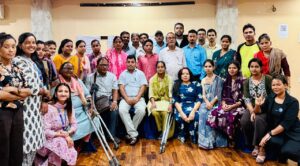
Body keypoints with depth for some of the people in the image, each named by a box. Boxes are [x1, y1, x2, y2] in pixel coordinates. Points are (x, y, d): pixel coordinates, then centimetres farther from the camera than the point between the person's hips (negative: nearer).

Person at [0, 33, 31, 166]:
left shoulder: (17, 68, 11)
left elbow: (28, 90, 8)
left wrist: (13, 90, -10)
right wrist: (20, 94, -8)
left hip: (18, 112, 6)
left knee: (18, 152, 12)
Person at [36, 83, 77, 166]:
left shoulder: (69, 108, 3)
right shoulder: (49, 109, -19)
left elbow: (74, 125, 3)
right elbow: (45, 131, -22)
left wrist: (68, 133, -18)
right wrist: (63, 135, -21)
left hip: (65, 139, 4)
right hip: (49, 140, -4)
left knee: (72, 154, -22)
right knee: (61, 142, -33)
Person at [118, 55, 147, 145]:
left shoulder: (140, 73, 11)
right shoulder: (123, 74, 14)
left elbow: (143, 87, 1)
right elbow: (121, 88, 2)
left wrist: (137, 98, -13)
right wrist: (127, 99, -13)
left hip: (138, 98, 0)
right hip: (126, 98, 1)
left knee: (141, 110, -31)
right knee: (122, 110, -31)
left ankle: (130, 132, -13)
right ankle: (133, 134, -27)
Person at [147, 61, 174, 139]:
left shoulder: (169, 78, 4)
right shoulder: (152, 79, 8)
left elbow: (171, 93, -5)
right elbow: (151, 93, 0)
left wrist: (170, 104, -20)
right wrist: (153, 103, -18)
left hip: (166, 100, -1)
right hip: (155, 100, 1)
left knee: (165, 112, -32)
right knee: (154, 112, -31)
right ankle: (160, 131, -10)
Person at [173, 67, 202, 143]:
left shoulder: (196, 84, 9)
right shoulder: (177, 85, 11)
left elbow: (199, 99, -1)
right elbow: (175, 101, 1)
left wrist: (193, 111, -18)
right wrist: (182, 113, -17)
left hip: (194, 106, 0)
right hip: (180, 107, 0)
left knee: (195, 116, -33)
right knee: (180, 117, -33)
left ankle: (194, 138, -16)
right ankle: (182, 137, -10)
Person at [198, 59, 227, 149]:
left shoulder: (218, 79, 1)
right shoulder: (203, 80, 16)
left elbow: (218, 94, -7)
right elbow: (203, 94, 7)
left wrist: (211, 103, -19)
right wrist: (207, 102, -13)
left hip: (215, 103, -3)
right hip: (206, 102, 3)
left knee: (210, 114, -31)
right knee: (203, 113, -27)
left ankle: (210, 142, -23)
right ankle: (205, 141, -21)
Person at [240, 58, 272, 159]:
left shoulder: (268, 79, -5)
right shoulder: (247, 82, 7)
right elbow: (246, 99, -1)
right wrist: (252, 112, -16)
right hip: (252, 107, 3)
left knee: (258, 120, -32)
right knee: (244, 121, -23)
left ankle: (257, 145, -15)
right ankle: (250, 143, 0)